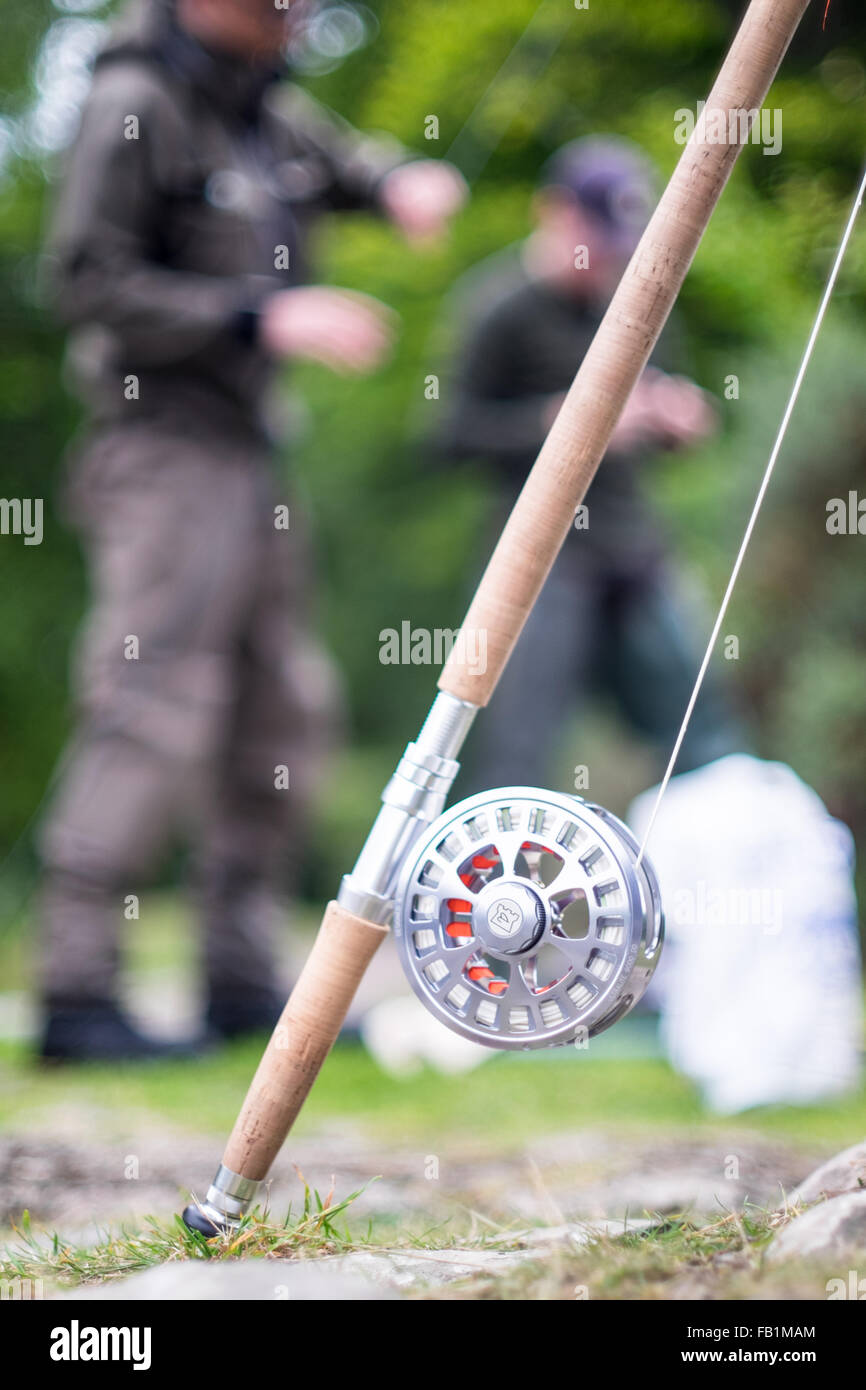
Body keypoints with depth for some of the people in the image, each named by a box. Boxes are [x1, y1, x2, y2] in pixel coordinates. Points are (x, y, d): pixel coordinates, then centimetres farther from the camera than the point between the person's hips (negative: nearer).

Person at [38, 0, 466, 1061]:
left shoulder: (271, 115, 14)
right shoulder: (134, 104, -10)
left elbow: (362, 170, 26)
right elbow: (87, 284, -16)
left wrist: (409, 183, 0)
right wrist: (266, 320, -20)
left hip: (243, 456, 9)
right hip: (164, 447, -9)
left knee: (280, 713, 9)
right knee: (153, 710, -15)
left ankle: (241, 983, 16)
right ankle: (76, 991, -14)